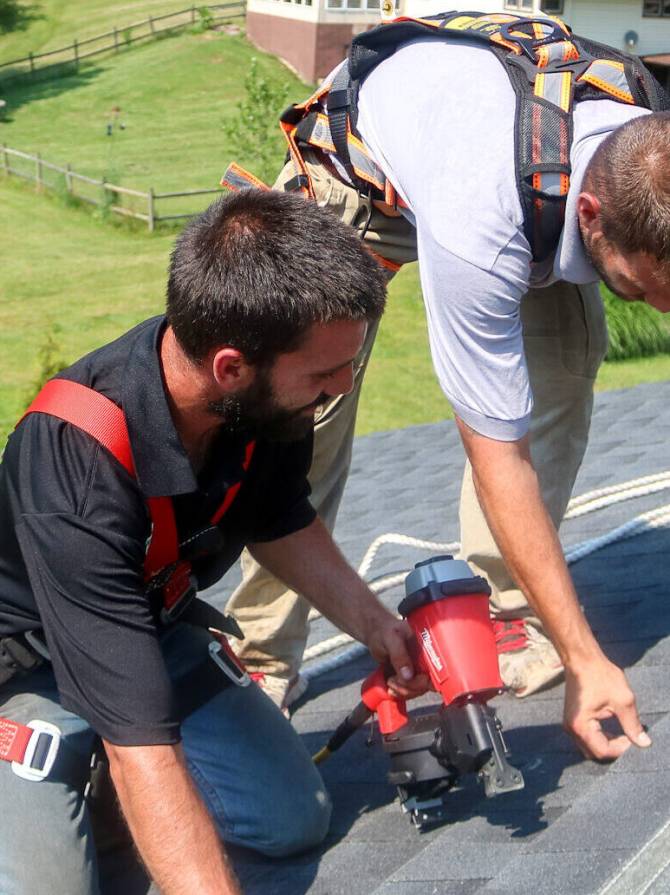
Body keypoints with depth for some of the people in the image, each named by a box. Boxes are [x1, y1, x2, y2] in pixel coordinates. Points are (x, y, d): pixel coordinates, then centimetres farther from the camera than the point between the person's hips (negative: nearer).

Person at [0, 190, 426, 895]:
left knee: (295, 818, -4)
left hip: (157, 624, 6)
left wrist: (372, 622, -1)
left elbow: (279, 522, 8)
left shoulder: (269, 401, -18)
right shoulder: (77, 469, -39)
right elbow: (142, 749, -39)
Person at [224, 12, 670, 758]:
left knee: (563, 365, -17)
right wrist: (584, 659, -31)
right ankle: (263, 659, 2)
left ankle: (502, 616, -6)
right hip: (358, 168, -5)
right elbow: (498, 456, -37)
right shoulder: (480, 226, -46)